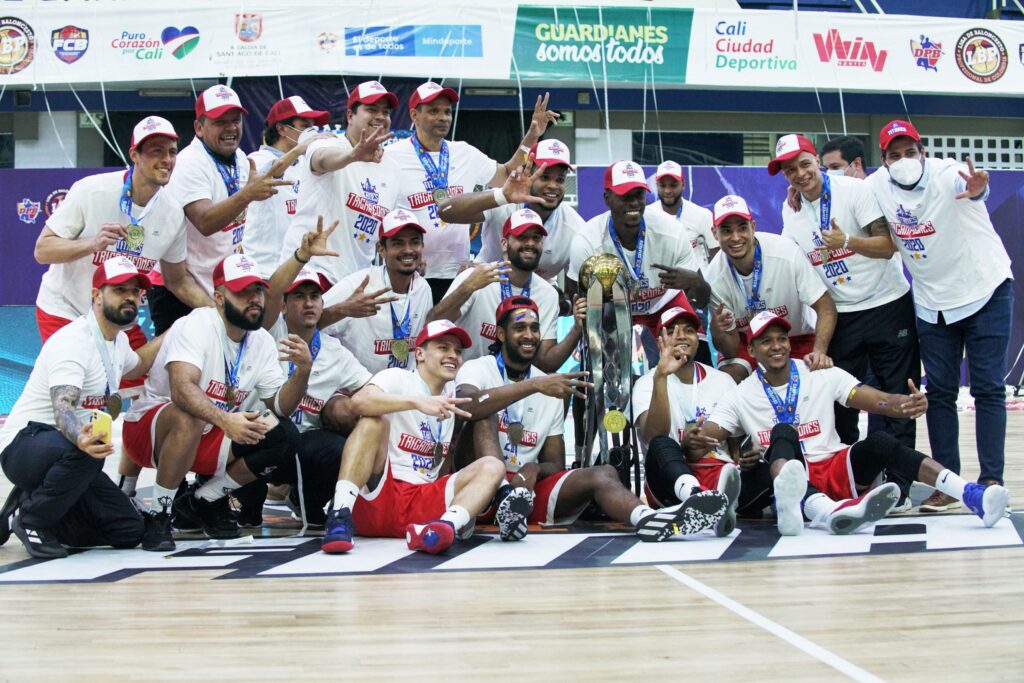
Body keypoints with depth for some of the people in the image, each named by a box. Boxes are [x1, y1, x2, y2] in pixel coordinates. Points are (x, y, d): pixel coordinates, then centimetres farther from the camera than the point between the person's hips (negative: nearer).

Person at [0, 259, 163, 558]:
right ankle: (33, 519, -16)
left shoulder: (118, 339, 7)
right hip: (24, 442, -9)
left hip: (69, 454, 9)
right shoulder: (73, 341, -22)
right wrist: (82, 439, -58)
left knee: (129, 531, -3)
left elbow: (136, 364, 33)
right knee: (87, 450, -41)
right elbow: (62, 409, -37)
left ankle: (33, 503, 10)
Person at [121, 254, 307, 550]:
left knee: (284, 437, -13)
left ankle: (202, 501, 4)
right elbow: (182, 388, -36)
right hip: (149, 430, -7)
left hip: (207, 439, 7)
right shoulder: (196, 326, -20)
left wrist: (303, 370, -20)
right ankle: (159, 515, -21)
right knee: (189, 418, -39)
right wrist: (225, 420, -52)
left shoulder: (263, 341, 1)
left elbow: (280, 406, -1)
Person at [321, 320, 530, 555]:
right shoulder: (398, 379, 0)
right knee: (373, 421, -24)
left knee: (492, 467, -11)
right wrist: (417, 402, -33)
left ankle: (445, 525, -44)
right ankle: (340, 514, -38)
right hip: (375, 499, -5)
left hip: (422, 505, 5)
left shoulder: (451, 395, 21)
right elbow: (359, 401, -23)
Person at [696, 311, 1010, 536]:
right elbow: (704, 436, -2)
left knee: (880, 442, -27)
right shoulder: (741, 397, 8)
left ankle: (972, 495, -42)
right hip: (789, 474, -1)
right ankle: (828, 511, -62)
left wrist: (908, 404, -26)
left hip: (837, 470, 1)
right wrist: (697, 440, -28)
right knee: (782, 433, -30)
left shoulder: (823, 376, 8)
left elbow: (880, 401, -3)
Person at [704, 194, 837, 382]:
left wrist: (819, 351, -37)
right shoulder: (715, 279, -21)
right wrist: (717, 333, -38)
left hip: (798, 338, 0)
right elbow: (732, 349, -14)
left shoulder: (786, 251, -26)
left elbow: (825, 307, -20)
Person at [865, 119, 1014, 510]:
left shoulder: (948, 174, -26)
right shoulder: (876, 187, -12)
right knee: (938, 392, 5)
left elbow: (973, 187, -49)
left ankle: (991, 481, 0)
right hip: (932, 302, 5)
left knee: (988, 388, -4)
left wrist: (977, 190, -73)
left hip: (986, 290, -4)